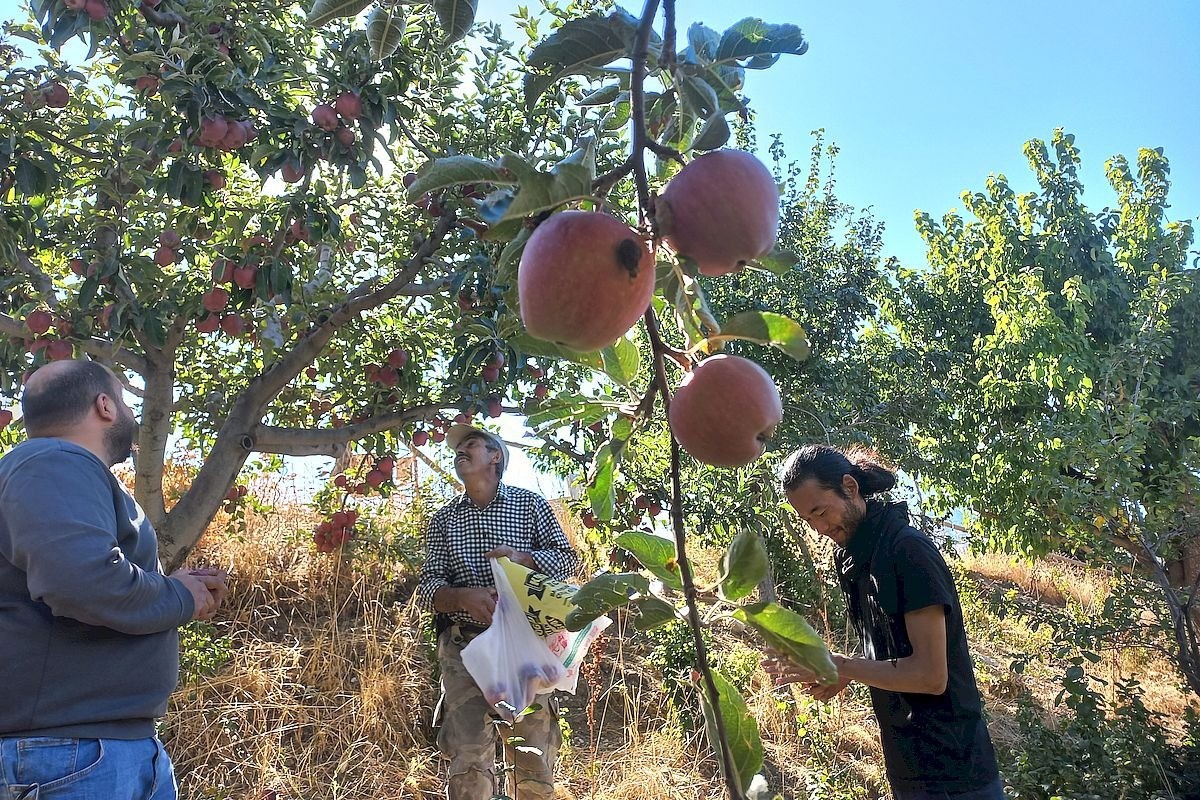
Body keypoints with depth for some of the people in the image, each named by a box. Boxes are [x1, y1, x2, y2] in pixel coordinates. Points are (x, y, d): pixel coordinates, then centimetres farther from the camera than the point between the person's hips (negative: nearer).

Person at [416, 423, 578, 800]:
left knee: (535, 754, 2)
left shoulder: (529, 504, 10)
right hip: (466, 646, 1)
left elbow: (567, 558, 9)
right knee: (469, 759, -7)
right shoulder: (443, 519, 13)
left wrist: (522, 557, -10)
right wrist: (462, 596, -17)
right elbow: (427, 586, 6)